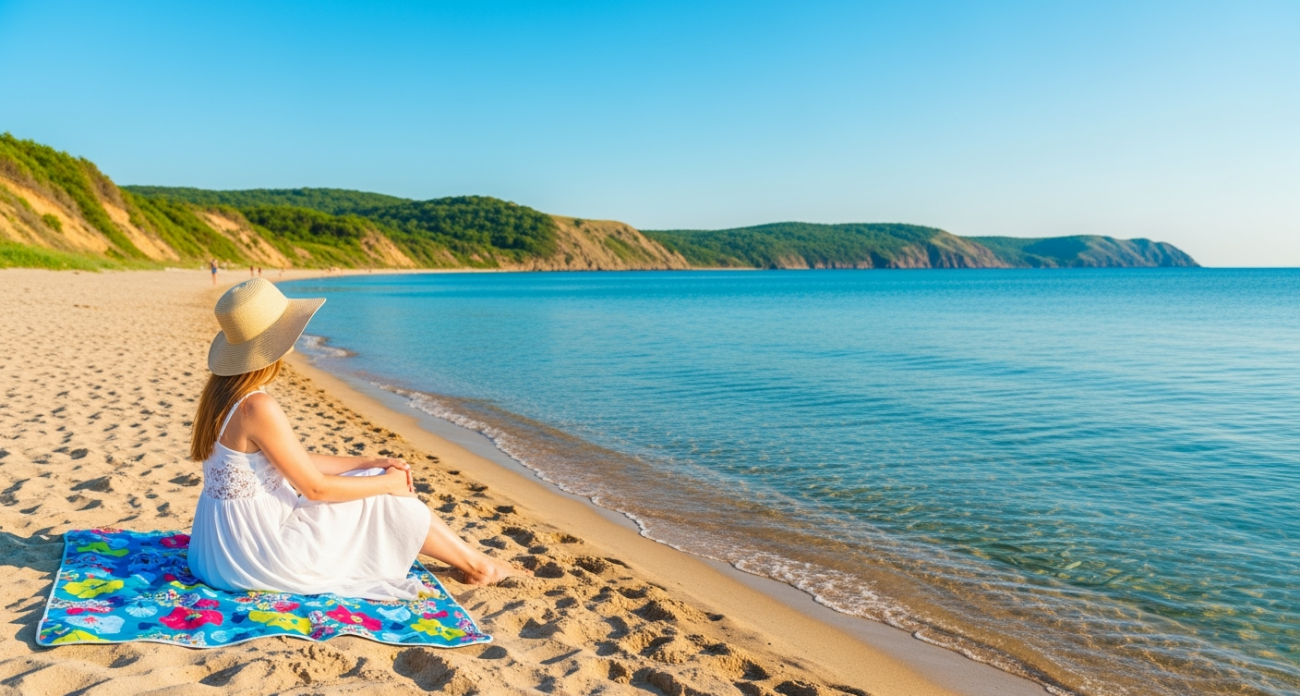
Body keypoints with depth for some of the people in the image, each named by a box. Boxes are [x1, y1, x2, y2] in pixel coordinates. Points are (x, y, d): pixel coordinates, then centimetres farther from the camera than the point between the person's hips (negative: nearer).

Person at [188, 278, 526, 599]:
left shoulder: (224, 390, 3)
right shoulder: (258, 407, -27)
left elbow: (295, 462, 9)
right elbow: (316, 488, -20)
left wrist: (371, 464, 6)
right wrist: (387, 482, -6)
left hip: (230, 540, 9)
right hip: (255, 550, -9)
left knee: (373, 480, 10)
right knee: (387, 501, 0)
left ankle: (472, 560, 16)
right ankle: (478, 565, 17)